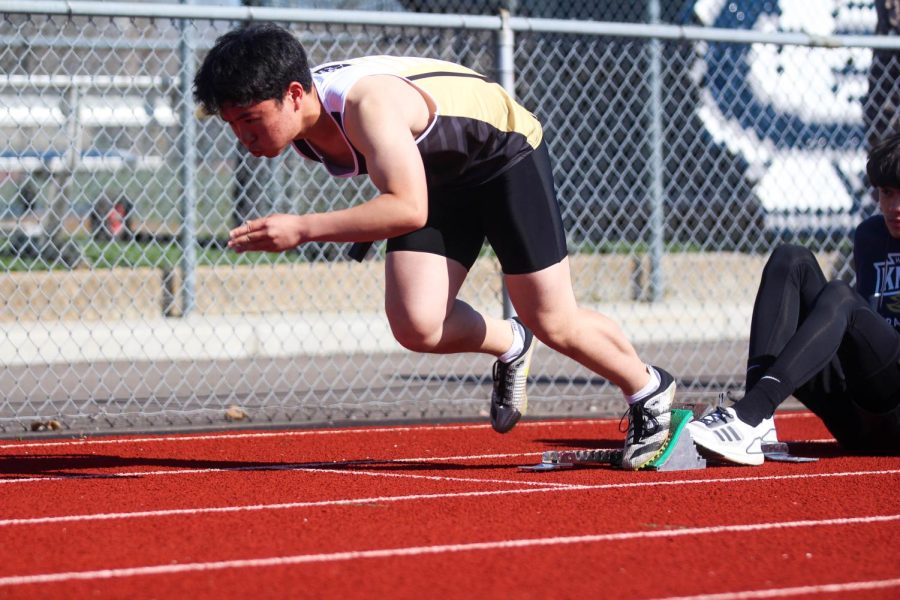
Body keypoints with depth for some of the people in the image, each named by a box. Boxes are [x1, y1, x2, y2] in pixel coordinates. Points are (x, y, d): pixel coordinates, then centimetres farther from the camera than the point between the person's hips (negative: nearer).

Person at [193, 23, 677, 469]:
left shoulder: (367, 103, -40)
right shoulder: (295, 122, -15)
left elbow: (409, 210, -49)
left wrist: (302, 229, -51)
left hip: (506, 152, -7)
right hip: (436, 175, 7)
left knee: (553, 324, -2)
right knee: (416, 326, -13)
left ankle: (649, 392, 25)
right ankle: (511, 347, 18)